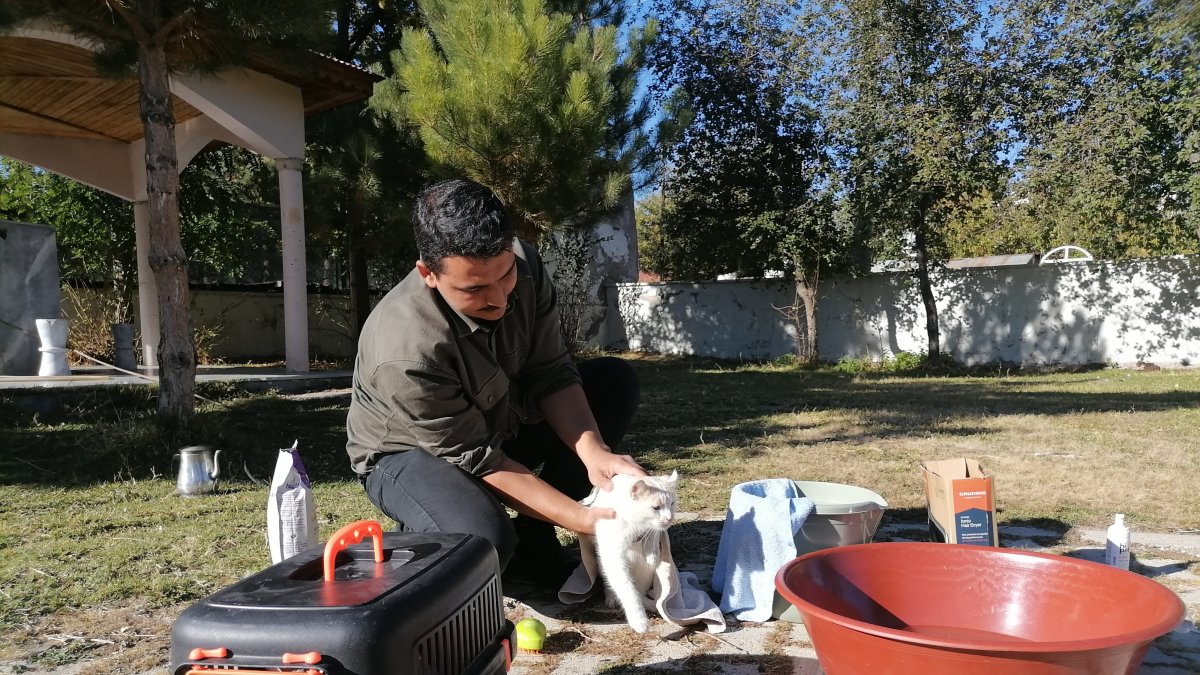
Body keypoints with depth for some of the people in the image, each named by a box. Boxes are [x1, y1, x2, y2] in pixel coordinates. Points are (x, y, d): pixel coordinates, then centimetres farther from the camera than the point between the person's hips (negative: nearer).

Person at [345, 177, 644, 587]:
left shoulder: (523, 267, -21)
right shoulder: (405, 352, -38)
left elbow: (550, 373, -15)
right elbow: (477, 459, -29)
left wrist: (593, 452, -32)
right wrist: (582, 519, -32)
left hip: (500, 420, 7)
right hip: (412, 453, -6)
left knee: (615, 381, -8)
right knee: (482, 542, -37)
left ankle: (533, 539, -3)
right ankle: (422, 540, 3)